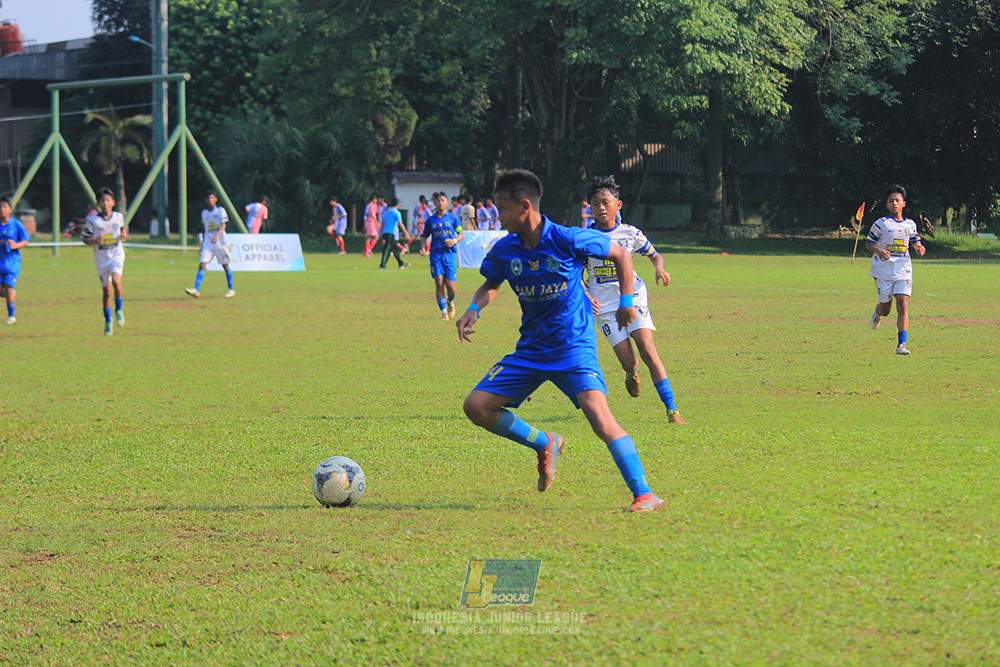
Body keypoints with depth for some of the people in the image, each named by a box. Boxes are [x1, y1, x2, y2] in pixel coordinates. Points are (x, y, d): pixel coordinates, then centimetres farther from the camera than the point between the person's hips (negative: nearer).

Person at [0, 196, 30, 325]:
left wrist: (16, 245, -20)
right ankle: (12, 295, 37)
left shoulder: (17, 224, -6)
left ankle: (11, 315, 5)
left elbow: (25, 241, -1)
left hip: (12, 261, -3)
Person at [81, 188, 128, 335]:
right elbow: (84, 238, 0)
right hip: (101, 259, 0)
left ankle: (118, 310, -2)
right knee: (107, 290, 4)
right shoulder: (93, 220, -6)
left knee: (116, 281, -25)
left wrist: (124, 236, -5)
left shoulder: (119, 217, 1)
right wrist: (95, 241, -20)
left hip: (117, 255, 0)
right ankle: (108, 321, 23)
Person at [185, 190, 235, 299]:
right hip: (208, 243, 4)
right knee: (202, 264, -10)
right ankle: (196, 290, -19)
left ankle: (231, 290, 18)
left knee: (225, 265, 5)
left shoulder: (220, 211, -4)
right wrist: (202, 244, 19)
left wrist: (217, 236, -33)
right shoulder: (204, 213, 11)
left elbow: (223, 226, -15)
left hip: (220, 241, -4)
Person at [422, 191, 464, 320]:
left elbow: (461, 234, 10)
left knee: (451, 286, -8)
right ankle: (443, 311, 1)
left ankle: (450, 302, 26)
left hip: (450, 254, -1)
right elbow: (425, 236, 17)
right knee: (439, 284, -10)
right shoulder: (430, 220, 9)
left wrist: (454, 241, -10)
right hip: (436, 254, 1)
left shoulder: (452, 218, 6)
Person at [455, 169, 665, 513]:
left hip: (574, 349, -6)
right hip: (530, 351, 6)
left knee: (598, 414, -26)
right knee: (476, 406, -3)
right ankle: (545, 445, 18)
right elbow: (490, 285, 19)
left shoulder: (568, 240, -16)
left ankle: (644, 494, -22)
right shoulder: (504, 250, -2)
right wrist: (473, 310, -1)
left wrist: (626, 301, -2)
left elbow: (621, 254, -1)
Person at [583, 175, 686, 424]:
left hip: (633, 298, 0)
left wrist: (659, 268, -7)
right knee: (628, 361, -10)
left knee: (648, 350, -17)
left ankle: (672, 410, -17)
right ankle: (632, 373, 32)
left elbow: (655, 255, 16)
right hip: (604, 305, 0)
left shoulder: (631, 234, 1)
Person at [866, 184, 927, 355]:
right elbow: (868, 243, 1)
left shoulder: (910, 225, 8)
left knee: (903, 306, -13)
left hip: (903, 271, 2)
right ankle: (878, 310, 46)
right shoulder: (881, 224, -2)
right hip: (883, 270, -2)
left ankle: (901, 344, -15)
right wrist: (878, 251, -20)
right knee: (886, 310, 7)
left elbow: (915, 241, 22)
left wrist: (919, 249, -1)